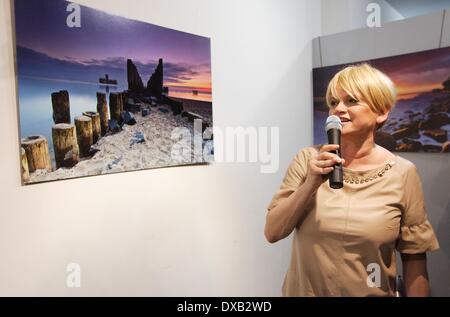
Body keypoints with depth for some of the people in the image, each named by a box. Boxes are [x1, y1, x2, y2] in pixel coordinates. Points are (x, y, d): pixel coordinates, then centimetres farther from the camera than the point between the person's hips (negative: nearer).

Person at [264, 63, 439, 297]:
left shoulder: (403, 174, -12)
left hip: (371, 293, 0)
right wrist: (311, 184, -25)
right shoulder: (307, 160, -10)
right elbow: (272, 233, -13)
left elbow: (414, 258, -4)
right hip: (302, 291, 1)